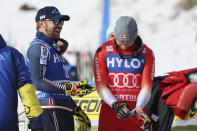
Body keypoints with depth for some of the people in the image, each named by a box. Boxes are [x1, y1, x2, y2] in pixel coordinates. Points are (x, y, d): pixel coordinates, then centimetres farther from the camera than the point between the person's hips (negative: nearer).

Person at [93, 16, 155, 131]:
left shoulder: (146, 53, 4)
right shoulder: (103, 51, 2)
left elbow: (146, 86, -3)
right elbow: (101, 86, -3)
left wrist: (139, 109, -21)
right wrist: (115, 104, -20)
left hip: (135, 112, 0)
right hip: (109, 110, 0)